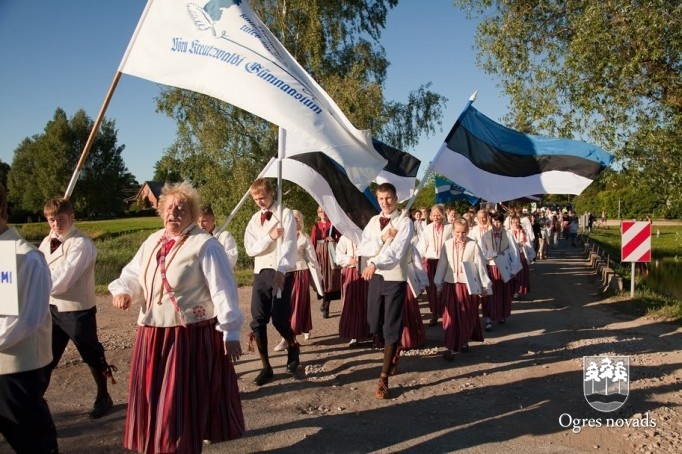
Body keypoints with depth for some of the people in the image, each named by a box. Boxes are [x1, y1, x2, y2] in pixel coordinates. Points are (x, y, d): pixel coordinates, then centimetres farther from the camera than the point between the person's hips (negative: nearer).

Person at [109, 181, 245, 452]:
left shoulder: (204, 245, -13)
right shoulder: (153, 242, 9)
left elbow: (223, 290, -15)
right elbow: (133, 274, 14)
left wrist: (230, 331, -18)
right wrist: (123, 290, -9)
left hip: (192, 336, -7)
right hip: (152, 335, 7)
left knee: (183, 402, 2)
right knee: (153, 400, 18)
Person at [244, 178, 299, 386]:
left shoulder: (285, 214, -2)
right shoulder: (254, 219, 13)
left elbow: (289, 244, -14)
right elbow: (250, 249, 2)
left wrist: (281, 271, -27)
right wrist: (270, 236, -13)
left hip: (283, 272, -5)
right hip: (261, 273, 5)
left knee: (279, 318, -8)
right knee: (258, 321, 2)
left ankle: (293, 347, 25)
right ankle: (266, 367, 14)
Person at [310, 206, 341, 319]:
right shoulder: (316, 226, 10)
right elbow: (312, 242, 5)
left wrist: (334, 239, -18)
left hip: (330, 253, -2)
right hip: (319, 253, 3)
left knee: (330, 278, -4)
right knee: (321, 277, 4)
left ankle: (325, 305, 1)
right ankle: (325, 303, 19)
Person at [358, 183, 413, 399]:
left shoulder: (405, 222, -7)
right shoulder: (373, 221, 10)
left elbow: (396, 249, -24)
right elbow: (362, 249, -1)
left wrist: (374, 263, -39)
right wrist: (382, 238, -15)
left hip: (395, 279, -5)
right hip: (375, 277, 5)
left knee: (391, 327, -2)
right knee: (375, 326, 13)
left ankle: (383, 378, 5)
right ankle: (392, 351, 43)